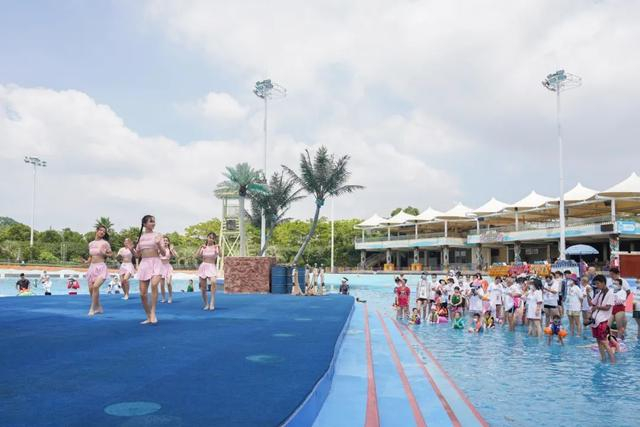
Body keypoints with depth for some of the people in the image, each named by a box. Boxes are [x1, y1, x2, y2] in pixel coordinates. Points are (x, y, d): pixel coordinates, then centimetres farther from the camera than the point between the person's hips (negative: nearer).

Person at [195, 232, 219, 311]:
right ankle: (206, 304, 23)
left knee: (213, 282, -31)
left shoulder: (215, 247, 2)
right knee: (203, 287, 5)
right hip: (203, 267, 3)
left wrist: (218, 248, -31)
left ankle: (212, 303, -27)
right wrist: (200, 247, -14)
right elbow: (196, 256, -3)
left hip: (212, 267, -3)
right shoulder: (204, 247, 8)